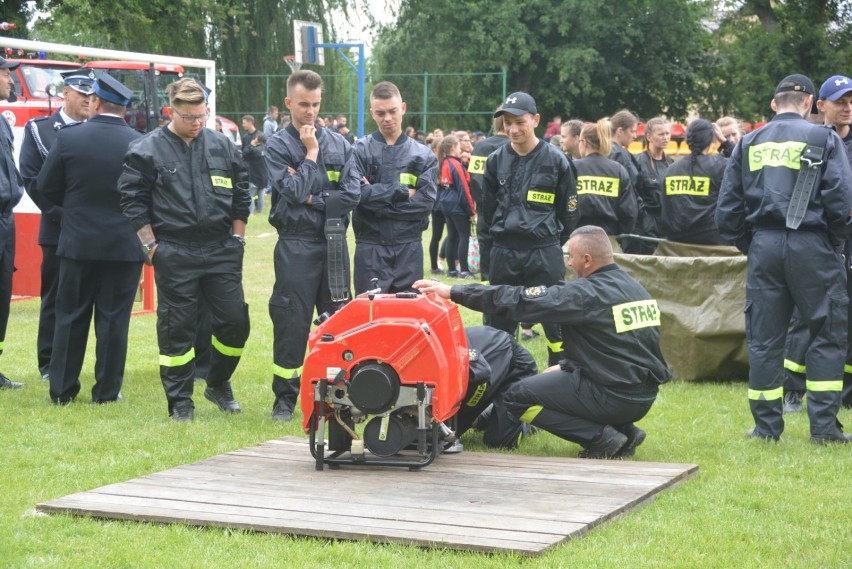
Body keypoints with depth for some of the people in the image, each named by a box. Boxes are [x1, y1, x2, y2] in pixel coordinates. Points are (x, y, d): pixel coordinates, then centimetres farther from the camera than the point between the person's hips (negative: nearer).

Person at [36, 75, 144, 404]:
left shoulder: (68, 137, -6)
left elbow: (46, 186, 1)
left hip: (78, 241, 1)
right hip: (125, 245, -1)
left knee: (70, 317, 11)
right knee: (114, 319, 6)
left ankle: (62, 390, 14)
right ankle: (106, 391, 9)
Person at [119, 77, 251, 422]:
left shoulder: (223, 147, 7)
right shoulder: (148, 151, -3)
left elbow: (241, 195, 15)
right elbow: (132, 200, -3)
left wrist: (237, 239, 9)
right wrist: (151, 246, -6)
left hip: (222, 252, 3)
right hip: (174, 255, -3)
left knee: (235, 322, 4)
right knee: (177, 328, 2)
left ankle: (218, 385, 26)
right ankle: (180, 401, 13)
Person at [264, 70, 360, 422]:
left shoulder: (338, 144, 9)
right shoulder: (278, 146, 0)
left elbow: (352, 194, -1)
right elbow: (294, 192, -13)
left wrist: (311, 199, -8)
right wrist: (310, 152, -6)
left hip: (334, 244, 3)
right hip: (296, 246, -3)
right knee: (291, 323, -2)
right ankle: (285, 397, 7)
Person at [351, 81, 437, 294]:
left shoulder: (423, 154, 5)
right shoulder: (360, 150, 0)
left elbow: (426, 201, -5)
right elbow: (357, 193, -14)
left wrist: (379, 202, -10)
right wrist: (402, 192, -9)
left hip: (409, 248, 2)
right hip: (370, 247, -2)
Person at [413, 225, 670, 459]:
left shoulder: (587, 293, -15)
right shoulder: (635, 287, 10)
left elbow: (519, 301, -16)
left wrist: (453, 292, -11)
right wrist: (567, 365, 21)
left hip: (614, 398, -9)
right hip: (646, 397, 9)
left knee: (517, 397, 0)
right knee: (557, 375, 29)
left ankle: (602, 437, -7)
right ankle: (625, 430, 12)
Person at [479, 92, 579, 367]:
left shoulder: (556, 161, -4)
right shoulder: (496, 160, 4)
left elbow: (569, 210, 3)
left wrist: (554, 243, 6)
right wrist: (495, 237, 14)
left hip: (544, 253, -3)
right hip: (504, 253, 3)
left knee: (555, 323, 0)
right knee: (500, 323, 11)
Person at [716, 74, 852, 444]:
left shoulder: (748, 143, 10)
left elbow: (727, 207, 8)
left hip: (763, 246, 3)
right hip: (810, 246, -3)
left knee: (764, 338, 8)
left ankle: (766, 426, 11)